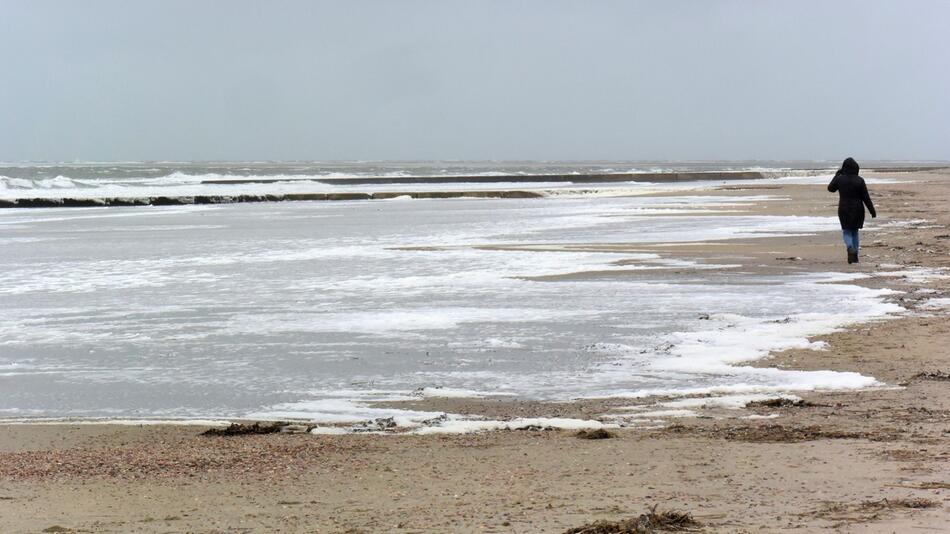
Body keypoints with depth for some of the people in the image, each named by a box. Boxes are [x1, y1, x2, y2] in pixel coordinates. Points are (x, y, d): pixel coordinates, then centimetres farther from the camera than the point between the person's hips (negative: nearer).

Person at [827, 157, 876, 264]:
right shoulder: (859, 180, -9)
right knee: (855, 231, 16)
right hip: (857, 210, 1)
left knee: (847, 232, 8)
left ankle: (850, 248, -23)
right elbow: (866, 197, -7)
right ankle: (854, 256, 14)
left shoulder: (839, 179, -7)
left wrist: (837, 174, 19)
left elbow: (831, 188, 13)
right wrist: (872, 211, 0)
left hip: (844, 210, -1)